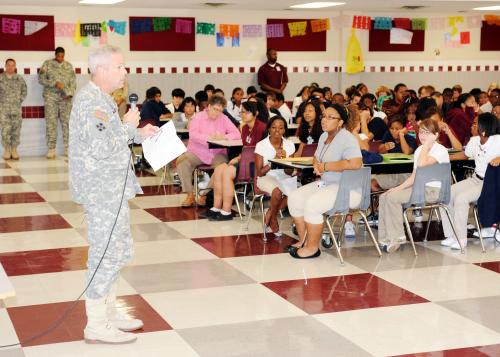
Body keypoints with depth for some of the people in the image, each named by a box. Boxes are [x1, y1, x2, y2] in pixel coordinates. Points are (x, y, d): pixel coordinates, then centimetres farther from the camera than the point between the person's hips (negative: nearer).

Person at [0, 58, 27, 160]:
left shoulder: (20, 79, 8)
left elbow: (24, 91, 14)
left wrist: (19, 101, 4)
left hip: (16, 108, 2)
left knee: (16, 129, 1)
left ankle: (14, 151, 9)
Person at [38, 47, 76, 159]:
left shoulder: (68, 65, 11)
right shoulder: (47, 64, 4)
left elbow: (73, 81, 8)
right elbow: (41, 79, -2)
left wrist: (70, 94, -7)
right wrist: (55, 83, -15)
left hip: (65, 98, 2)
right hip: (51, 97, -2)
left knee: (67, 122, -2)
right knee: (51, 122, -4)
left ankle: (68, 149, 3)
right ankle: (51, 149, -2)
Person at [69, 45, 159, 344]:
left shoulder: (100, 98, 15)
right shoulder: (92, 100, -18)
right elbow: (101, 148, -26)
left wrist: (138, 134, 11)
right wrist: (128, 125, -13)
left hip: (109, 188, 11)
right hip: (103, 190, -11)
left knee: (119, 250, 17)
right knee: (108, 253, -6)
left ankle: (108, 312, 27)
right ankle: (96, 325, 3)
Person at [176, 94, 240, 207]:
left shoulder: (224, 119, 6)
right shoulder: (198, 117, 0)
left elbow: (236, 134, -2)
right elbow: (193, 134, -15)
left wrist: (224, 136, -22)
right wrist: (209, 137, -28)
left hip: (216, 154, 1)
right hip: (196, 152, -1)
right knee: (182, 162, -27)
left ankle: (206, 194, -17)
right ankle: (190, 195, -18)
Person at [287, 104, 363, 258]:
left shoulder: (346, 139, -18)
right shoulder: (324, 136, 11)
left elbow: (355, 164, -33)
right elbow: (317, 157, 27)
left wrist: (325, 166, -22)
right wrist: (316, 164, -1)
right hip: (325, 183, 10)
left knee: (312, 203, -28)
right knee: (294, 198, 0)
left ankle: (312, 247, -12)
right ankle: (303, 240, 10)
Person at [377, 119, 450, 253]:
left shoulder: (440, 150, -10)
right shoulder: (419, 150, 16)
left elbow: (421, 164, -29)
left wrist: (427, 144, -17)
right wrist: (399, 188, 5)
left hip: (433, 190, -9)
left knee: (392, 197, -23)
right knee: (384, 197, -6)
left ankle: (397, 237, -12)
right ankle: (386, 238, -6)